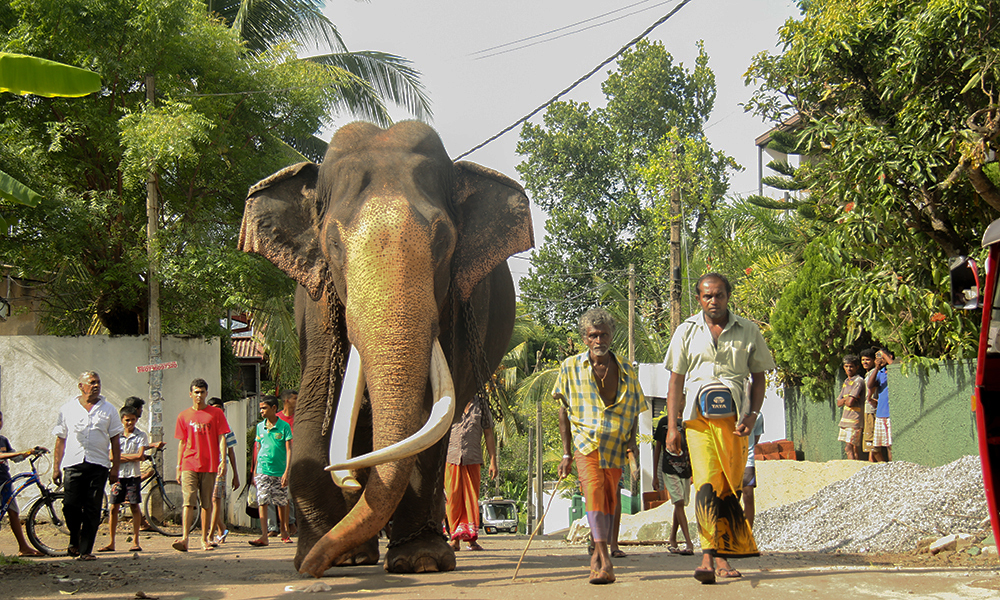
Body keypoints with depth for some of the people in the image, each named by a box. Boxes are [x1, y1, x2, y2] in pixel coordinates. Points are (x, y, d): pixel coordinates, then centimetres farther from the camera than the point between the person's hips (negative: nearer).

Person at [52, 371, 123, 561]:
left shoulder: (108, 410, 11)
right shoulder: (67, 409, 11)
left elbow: (115, 441, 10)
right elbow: (60, 440, 13)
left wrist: (115, 467, 3)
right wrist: (56, 467, 7)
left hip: (98, 466, 0)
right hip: (73, 464, 0)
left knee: (92, 509, -3)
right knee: (70, 505, -8)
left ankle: (86, 549, 3)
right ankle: (74, 541, 16)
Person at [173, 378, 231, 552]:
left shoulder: (216, 413, 6)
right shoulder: (184, 416, 10)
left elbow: (221, 438, 3)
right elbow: (181, 442, 12)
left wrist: (223, 461, -7)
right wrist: (178, 466, 7)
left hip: (209, 465, 0)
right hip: (189, 465, 0)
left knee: (206, 504, 5)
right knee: (188, 502, -12)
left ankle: (204, 539, 13)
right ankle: (184, 538, -20)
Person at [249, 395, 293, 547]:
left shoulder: (284, 426, -3)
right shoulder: (260, 427, 9)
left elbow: (289, 450, -5)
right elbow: (258, 449, 16)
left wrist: (286, 471, -13)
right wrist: (255, 471, 13)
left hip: (279, 471, -2)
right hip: (262, 471, 2)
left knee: (282, 503, 7)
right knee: (262, 502, -7)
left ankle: (284, 532, 23)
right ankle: (264, 536, -10)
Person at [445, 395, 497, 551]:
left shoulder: (481, 405, 12)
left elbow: (489, 434, 13)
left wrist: (493, 461, 7)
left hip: (473, 459, 0)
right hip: (451, 458, 0)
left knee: (472, 498, 0)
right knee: (453, 498, -2)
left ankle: (471, 538, 4)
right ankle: (455, 538, 4)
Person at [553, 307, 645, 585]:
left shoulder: (626, 370, 8)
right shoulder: (571, 367, 2)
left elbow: (633, 409, 17)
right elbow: (564, 409, 6)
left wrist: (631, 439, -1)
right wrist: (566, 453, 2)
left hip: (615, 448, 3)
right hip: (585, 444, -3)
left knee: (609, 501, 5)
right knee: (594, 493, -21)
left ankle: (598, 554, 25)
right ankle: (605, 562, -31)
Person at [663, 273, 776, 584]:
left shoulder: (748, 331, 9)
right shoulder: (686, 332, 9)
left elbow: (758, 376, 13)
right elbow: (676, 380, 9)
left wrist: (753, 414, -3)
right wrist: (672, 426, 1)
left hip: (735, 418, 1)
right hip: (699, 418, -1)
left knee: (729, 488, 4)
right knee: (706, 485, -16)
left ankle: (723, 557, 14)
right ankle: (709, 558, -22)